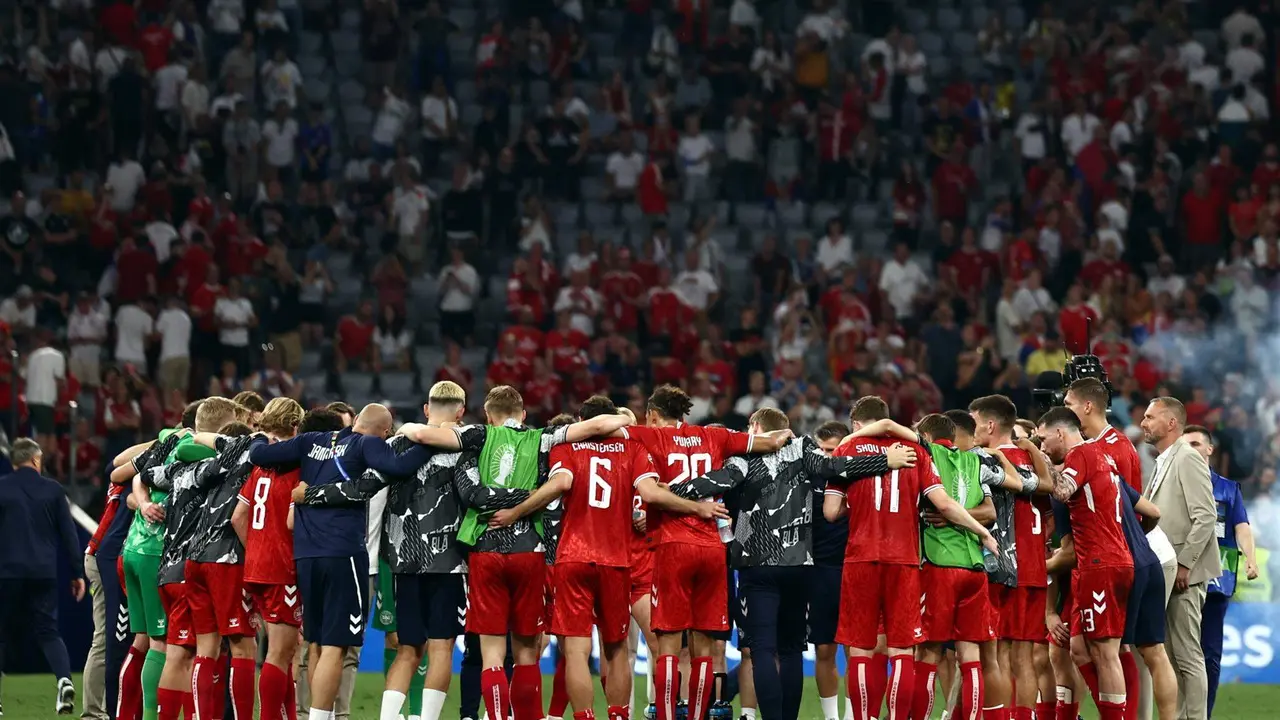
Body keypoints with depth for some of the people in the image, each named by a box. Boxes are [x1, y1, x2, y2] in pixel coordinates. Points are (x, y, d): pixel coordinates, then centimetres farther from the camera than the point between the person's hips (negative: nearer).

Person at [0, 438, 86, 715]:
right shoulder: (53, 490, 4)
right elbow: (68, 533, 5)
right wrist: (77, 573, 10)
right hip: (44, 574, 2)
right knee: (48, 631, 8)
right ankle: (64, 680, -18)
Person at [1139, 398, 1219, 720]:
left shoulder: (1188, 459, -10)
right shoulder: (1163, 463, 18)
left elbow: (1206, 517, -18)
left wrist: (1184, 564, -19)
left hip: (1184, 574, -9)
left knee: (1188, 656, -8)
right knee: (1171, 656, 10)